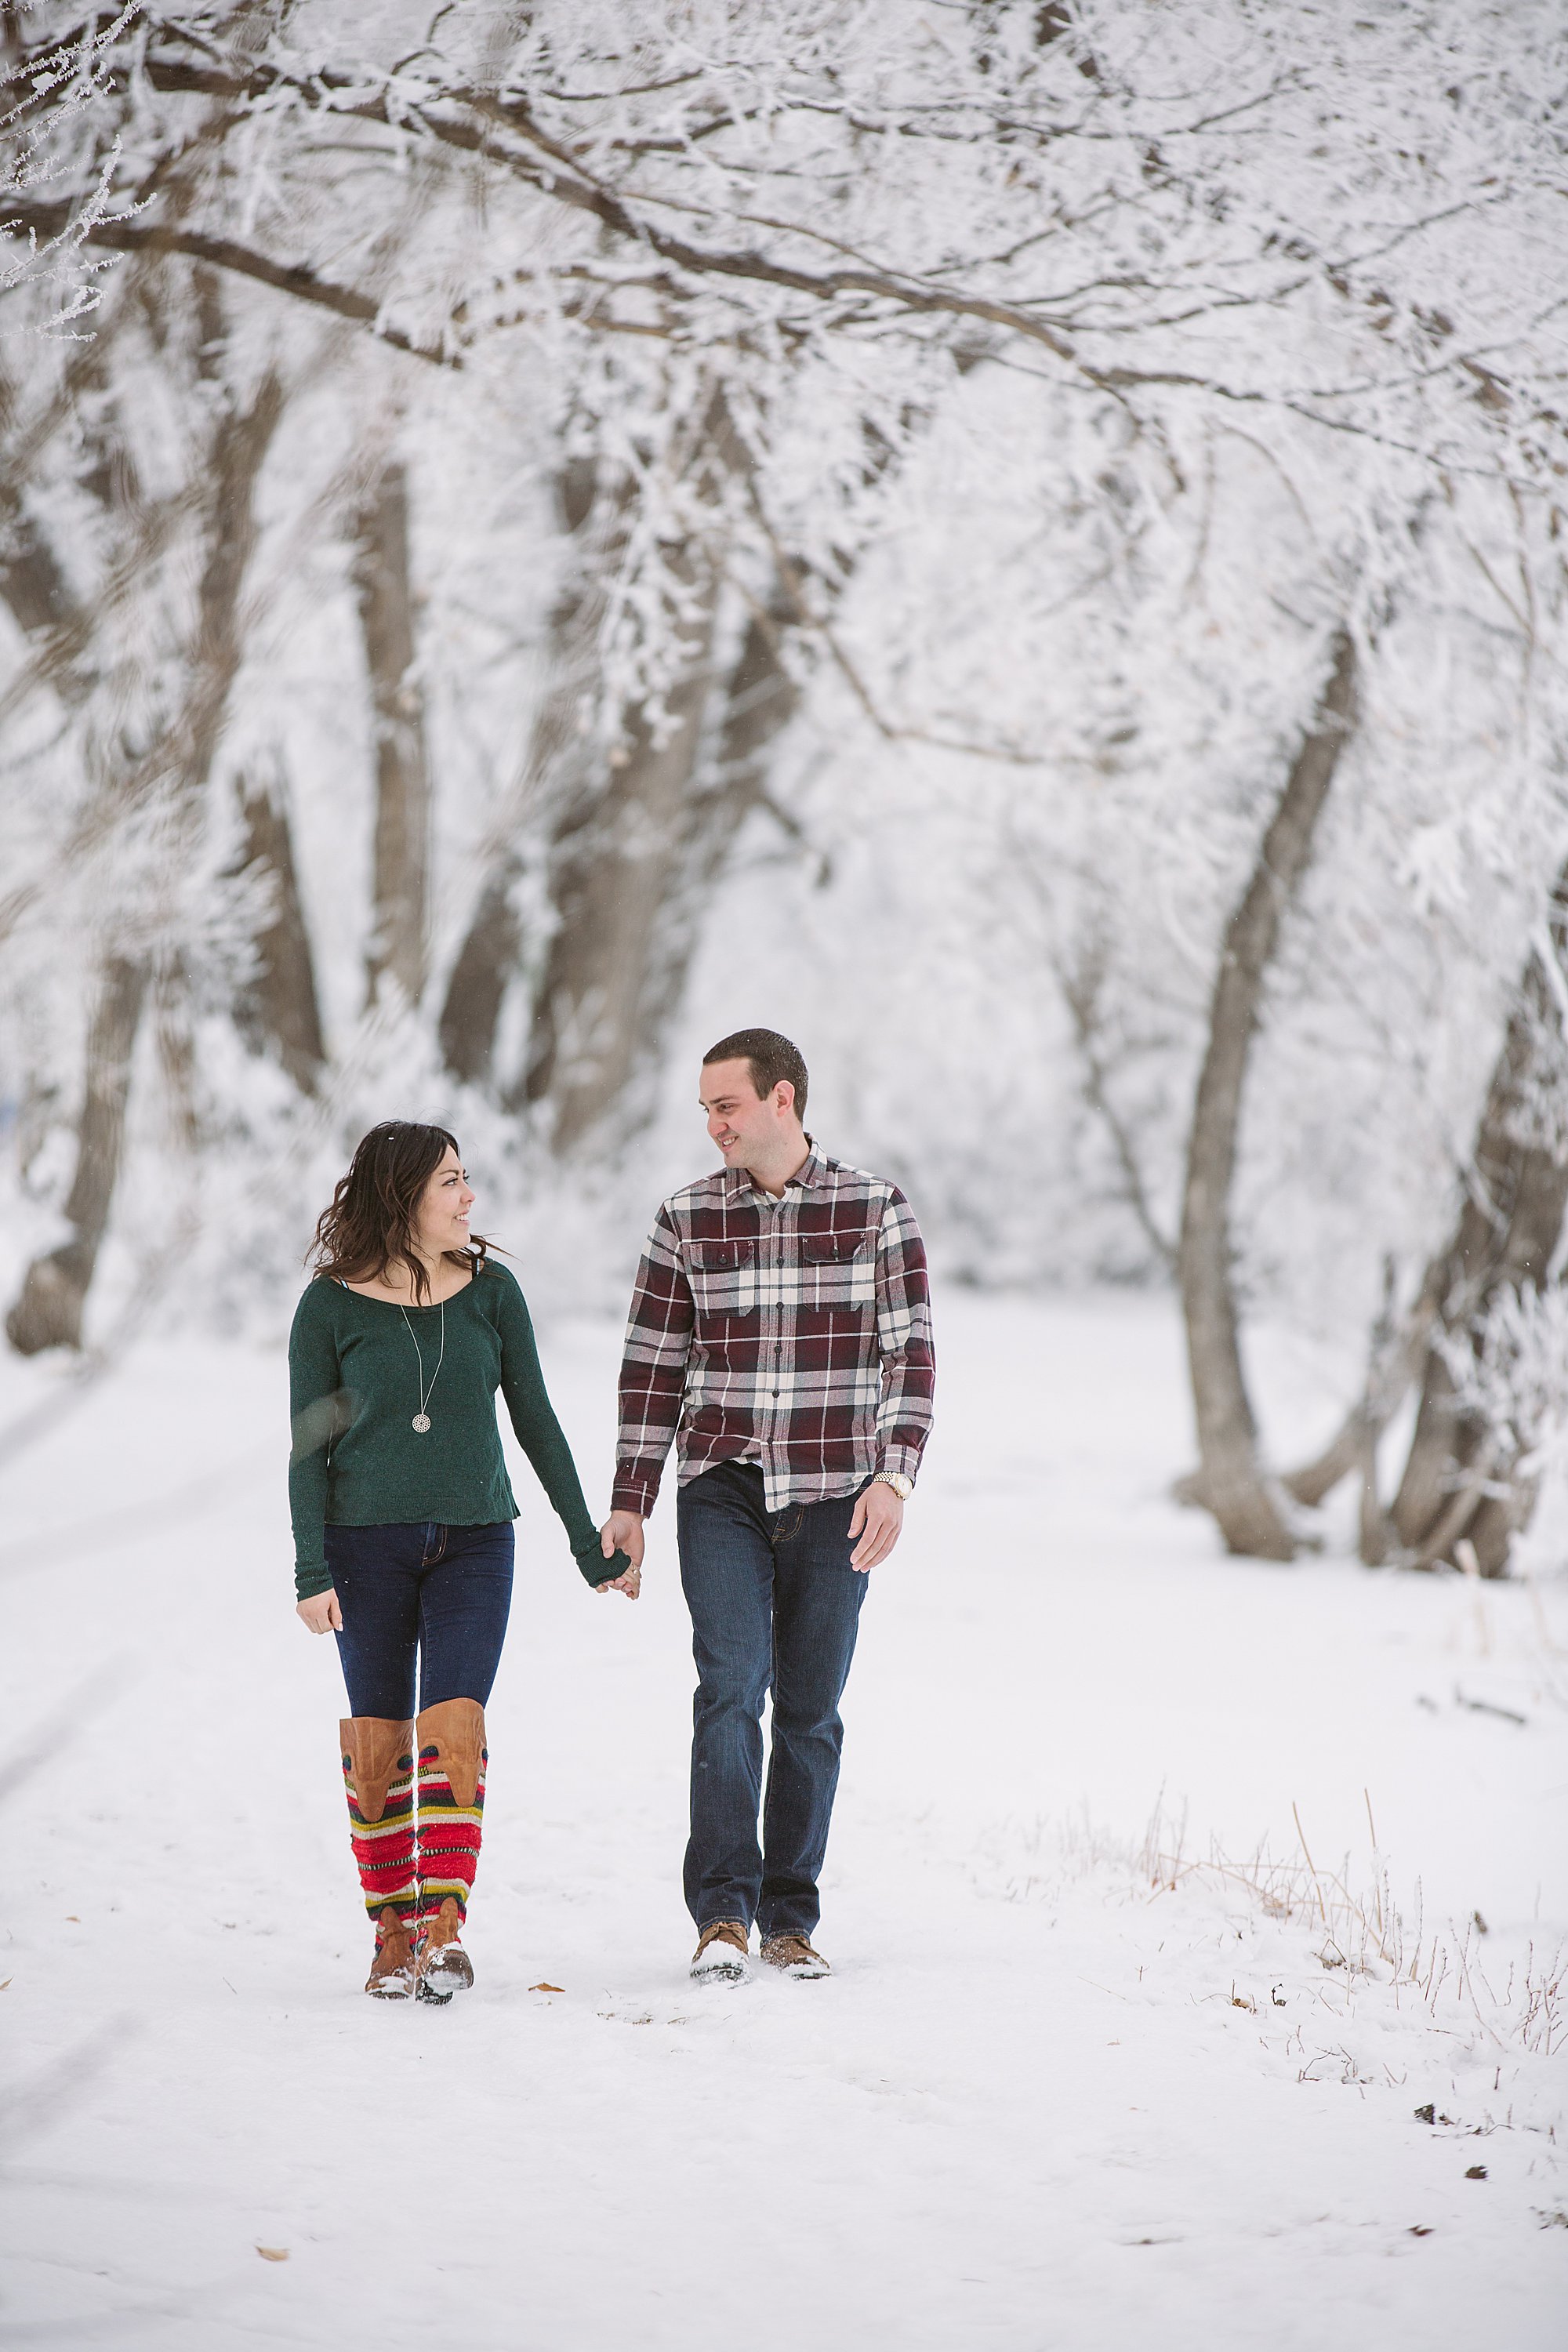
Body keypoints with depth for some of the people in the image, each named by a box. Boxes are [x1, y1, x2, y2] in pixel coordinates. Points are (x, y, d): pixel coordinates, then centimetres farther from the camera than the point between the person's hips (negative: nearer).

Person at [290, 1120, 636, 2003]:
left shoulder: (490, 1290, 4)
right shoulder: (330, 1307, -2)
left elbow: (535, 1421, 10)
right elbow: (309, 1446, 0)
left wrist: (591, 1544, 11)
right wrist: (312, 1572, -7)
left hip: (474, 1540, 1)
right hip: (367, 1542, -1)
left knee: (454, 1724, -13)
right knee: (377, 1738, 0)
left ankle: (445, 1923, -14)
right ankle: (393, 1929, 9)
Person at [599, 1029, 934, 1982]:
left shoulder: (877, 1211, -1)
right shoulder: (687, 1219, 3)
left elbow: (912, 1351, -5)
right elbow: (653, 1365, 7)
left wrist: (894, 1478, -17)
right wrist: (629, 1502, 4)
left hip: (831, 1497, 0)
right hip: (721, 1492, 0)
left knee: (810, 1709, 5)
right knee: (730, 1687, -15)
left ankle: (791, 1918, 14)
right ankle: (723, 1912, -16)